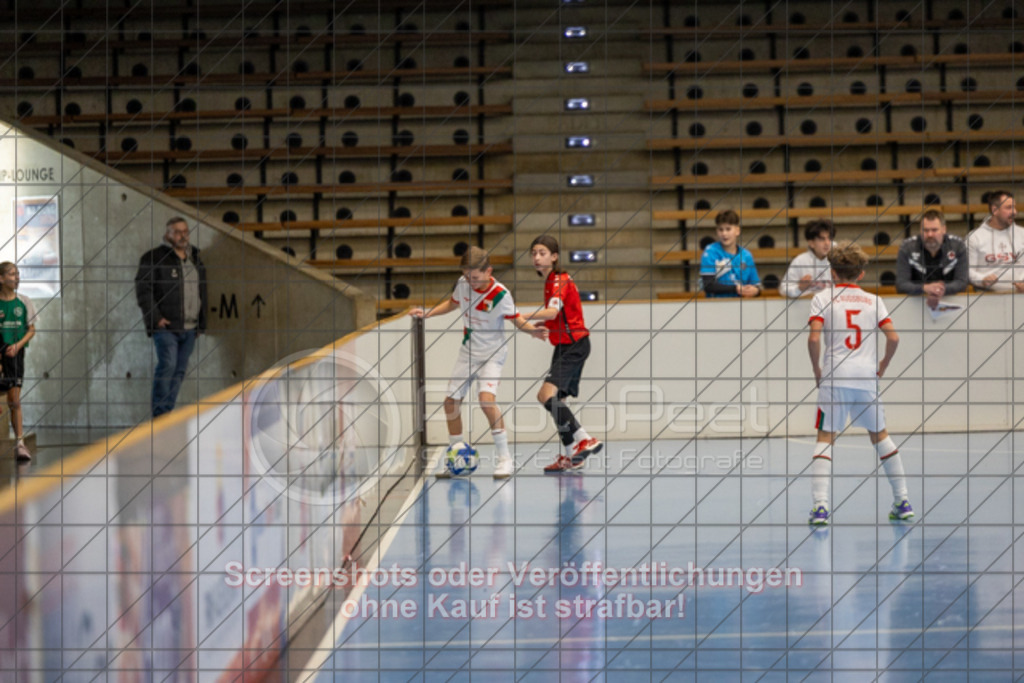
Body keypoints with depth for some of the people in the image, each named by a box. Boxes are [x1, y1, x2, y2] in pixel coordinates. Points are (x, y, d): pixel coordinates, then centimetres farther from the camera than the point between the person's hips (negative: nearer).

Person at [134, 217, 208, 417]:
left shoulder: (195, 260, 17)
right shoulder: (154, 258, -3)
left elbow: (202, 293, 24)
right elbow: (142, 289, -8)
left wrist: (201, 323, 17)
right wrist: (155, 317, -14)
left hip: (189, 328, 6)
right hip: (166, 326, -6)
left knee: (179, 370, 5)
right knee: (167, 365, -15)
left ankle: (168, 411, 11)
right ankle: (159, 412, -11)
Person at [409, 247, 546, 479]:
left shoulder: (500, 295, -22)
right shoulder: (463, 284, -7)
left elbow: (517, 319, -11)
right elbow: (453, 303, 14)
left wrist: (533, 330, -30)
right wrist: (427, 313, 6)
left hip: (492, 355, -6)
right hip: (468, 352, 6)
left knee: (487, 398, -27)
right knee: (451, 401, 5)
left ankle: (505, 458, -17)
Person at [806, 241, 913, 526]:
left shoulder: (823, 298, 2)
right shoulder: (873, 300, 9)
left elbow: (814, 337, -10)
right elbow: (893, 337, 1)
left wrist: (817, 370, 3)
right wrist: (881, 368, 15)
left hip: (834, 378, -2)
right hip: (867, 378, 3)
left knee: (825, 438, 1)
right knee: (880, 435, 17)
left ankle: (820, 505, -13)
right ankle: (903, 501, 19)